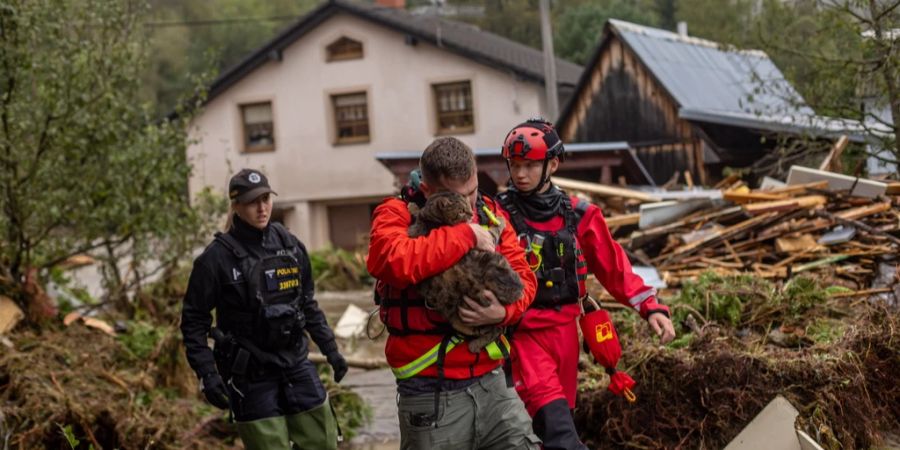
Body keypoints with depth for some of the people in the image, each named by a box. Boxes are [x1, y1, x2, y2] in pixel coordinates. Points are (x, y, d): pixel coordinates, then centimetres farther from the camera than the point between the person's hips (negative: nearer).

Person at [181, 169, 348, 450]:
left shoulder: (290, 246, 5)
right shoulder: (218, 257, -11)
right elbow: (193, 320, -7)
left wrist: (330, 349, 14)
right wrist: (207, 374, -15)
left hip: (296, 364, 5)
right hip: (251, 375, -5)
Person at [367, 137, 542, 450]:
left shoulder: (489, 213, 7)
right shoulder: (397, 214, -9)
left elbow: (522, 277, 5)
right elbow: (392, 261, -30)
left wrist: (503, 311, -17)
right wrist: (465, 234, -23)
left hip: (491, 382, 4)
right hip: (432, 394, -4)